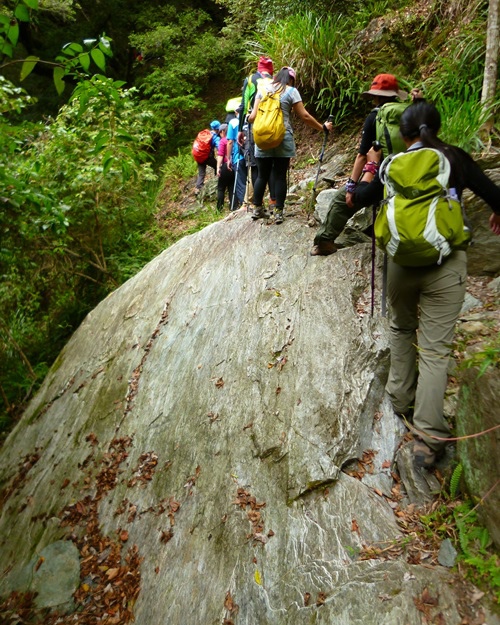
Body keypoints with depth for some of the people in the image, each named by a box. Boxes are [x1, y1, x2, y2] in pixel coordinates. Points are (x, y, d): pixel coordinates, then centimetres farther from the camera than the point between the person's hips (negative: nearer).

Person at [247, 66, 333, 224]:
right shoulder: (291, 91, 1)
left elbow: (253, 116, 3)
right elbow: (305, 117, -3)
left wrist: (247, 118, 26)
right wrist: (323, 127, 8)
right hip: (282, 140, -3)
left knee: (262, 175, 10)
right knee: (280, 176, 2)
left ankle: (257, 209, 15)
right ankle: (278, 212, 2)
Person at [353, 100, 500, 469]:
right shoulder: (455, 158, 2)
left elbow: (358, 199, 9)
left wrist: (371, 167, 25)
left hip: (401, 261, 2)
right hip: (447, 263, -1)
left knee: (402, 329, 25)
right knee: (435, 348, 0)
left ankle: (400, 399, 33)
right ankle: (428, 438, -1)